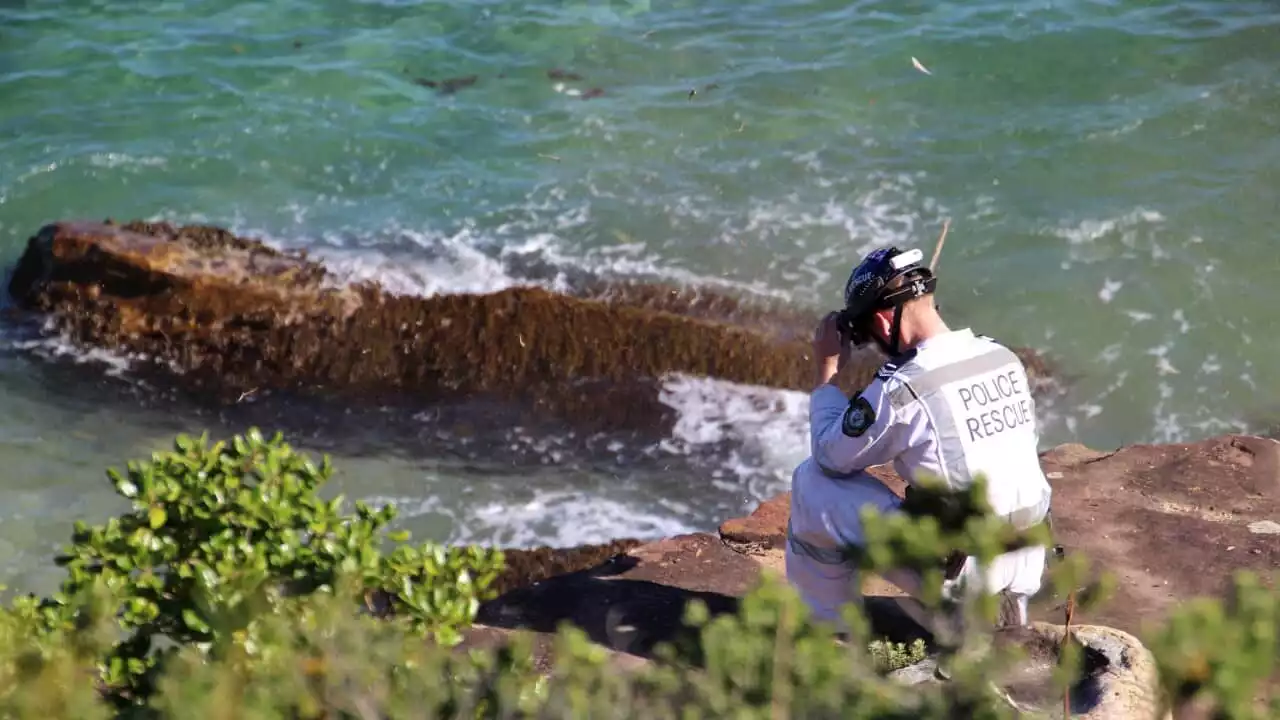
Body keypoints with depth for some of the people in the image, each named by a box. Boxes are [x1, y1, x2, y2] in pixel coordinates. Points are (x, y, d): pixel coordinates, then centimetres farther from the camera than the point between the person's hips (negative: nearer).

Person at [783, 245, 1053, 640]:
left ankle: (826, 626, 16)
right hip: (1026, 561, 7)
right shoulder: (1005, 358, 1)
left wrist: (827, 367, 6)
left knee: (812, 481, 3)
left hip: (957, 571, -7)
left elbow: (829, 455, -4)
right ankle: (1003, 603, 29)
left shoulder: (900, 390, -18)